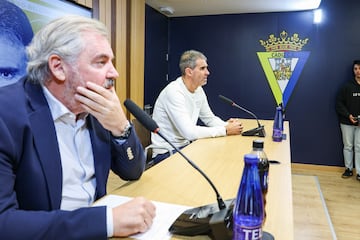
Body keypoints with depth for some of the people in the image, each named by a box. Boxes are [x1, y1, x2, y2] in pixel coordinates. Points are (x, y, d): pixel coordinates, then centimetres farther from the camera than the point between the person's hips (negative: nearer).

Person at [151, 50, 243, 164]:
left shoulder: (198, 90, 3)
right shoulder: (174, 92, -23)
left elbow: (210, 119, 14)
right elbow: (189, 132, -29)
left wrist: (226, 125, -7)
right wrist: (225, 130, -22)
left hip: (185, 146, 8)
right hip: (166, 153, -8)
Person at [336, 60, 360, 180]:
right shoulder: (347, 86, -1)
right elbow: (339, 103, -1)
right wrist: (348, 115, -12)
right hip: (347, 122, 0)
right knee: (348, 146, 8)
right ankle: (348, 169, 20)